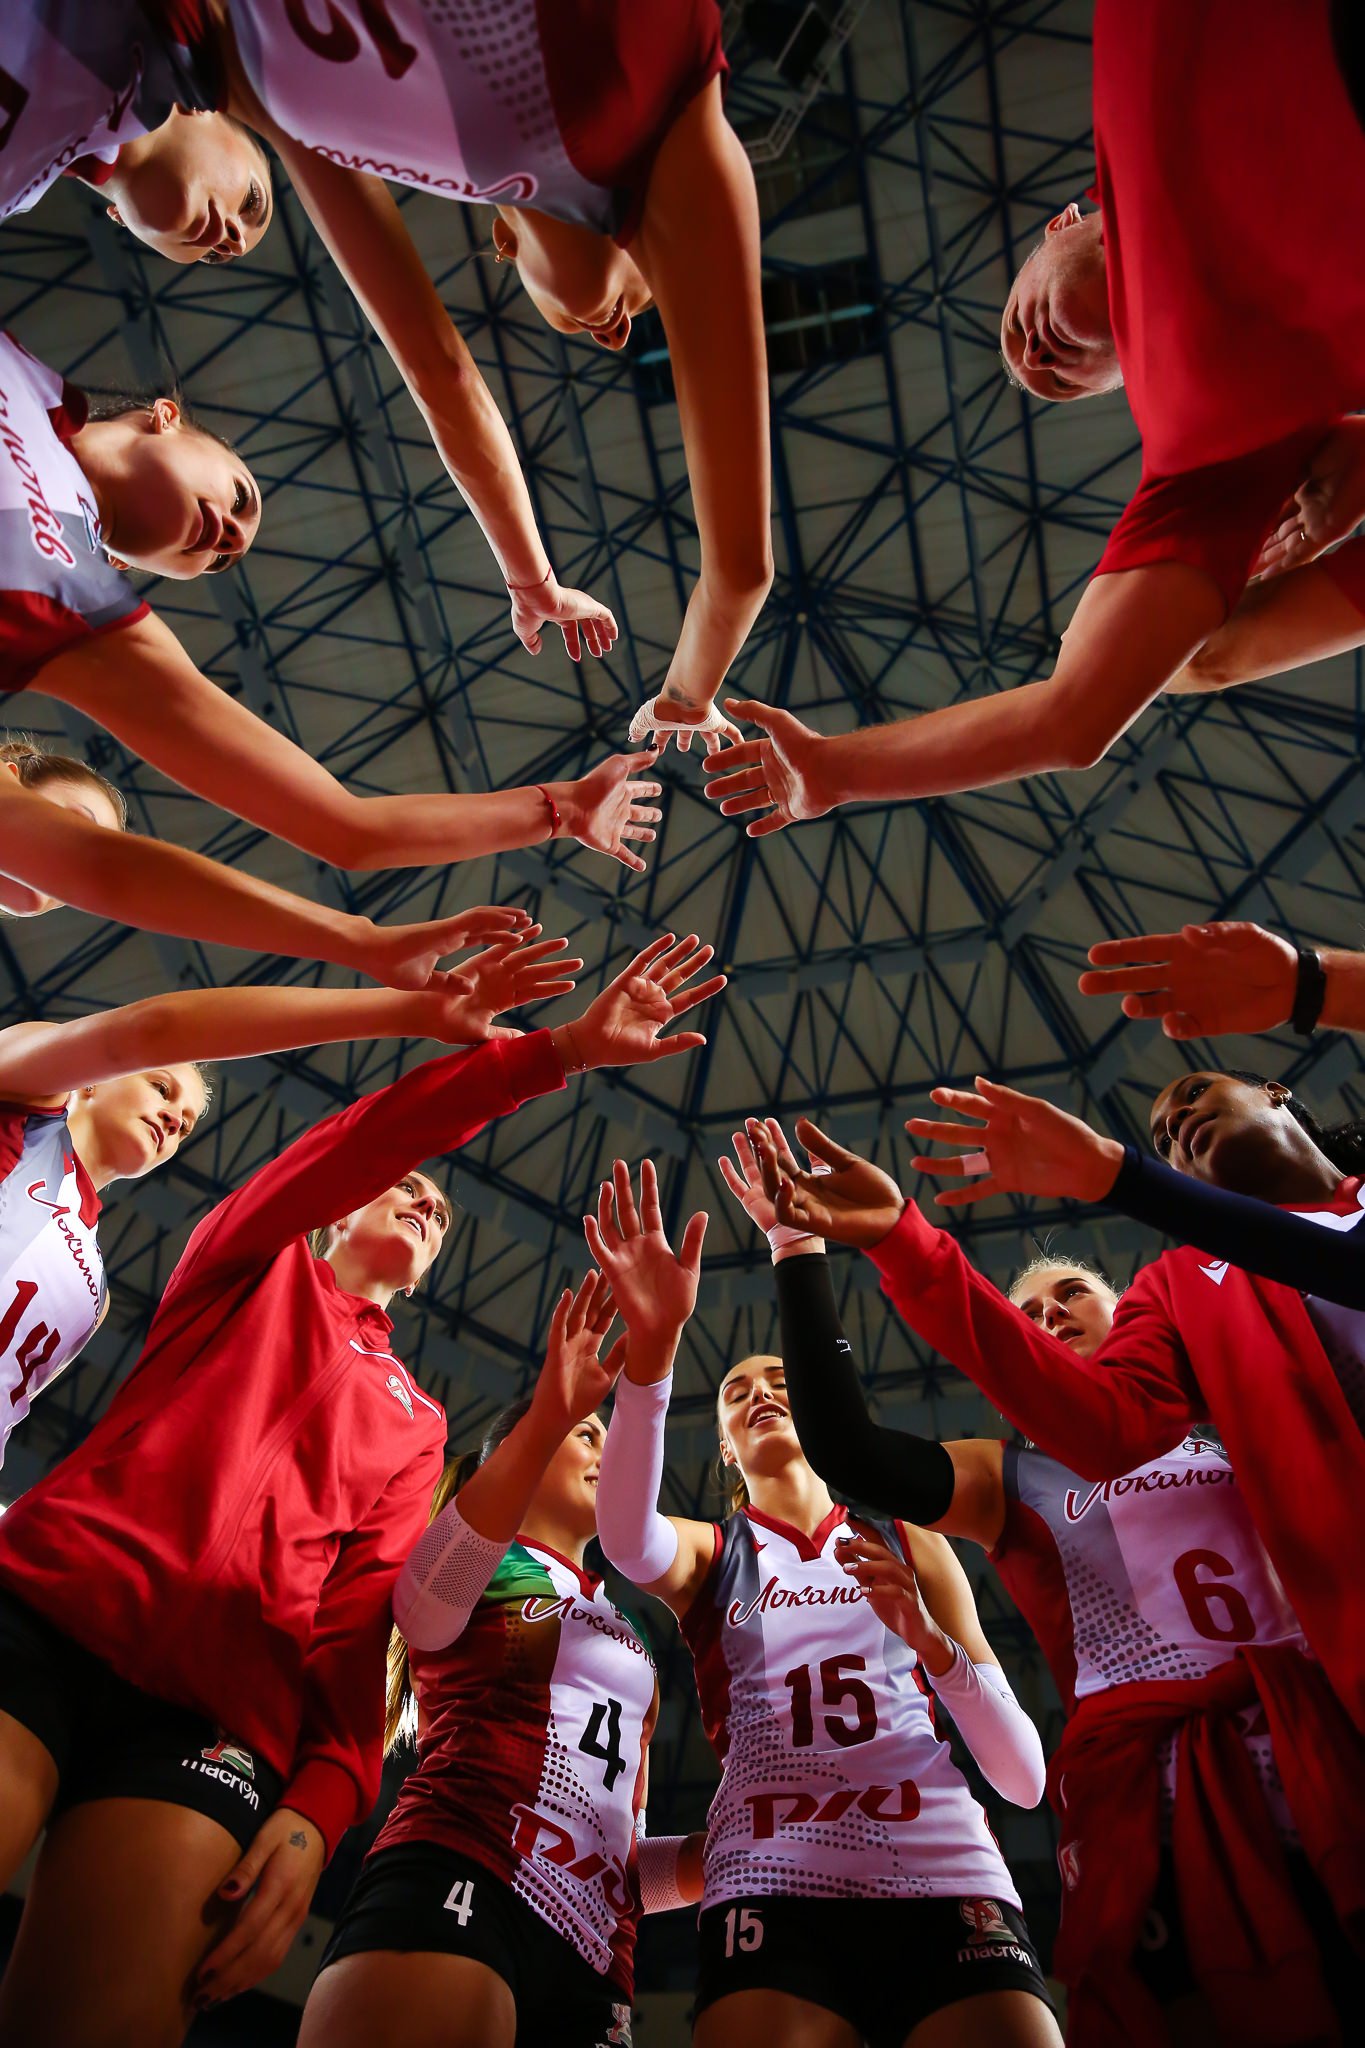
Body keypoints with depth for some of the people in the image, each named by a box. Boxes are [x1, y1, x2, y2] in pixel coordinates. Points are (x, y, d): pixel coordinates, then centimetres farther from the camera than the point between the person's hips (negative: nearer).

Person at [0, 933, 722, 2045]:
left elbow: (363, 1621, 12)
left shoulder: (418, 1421, 25)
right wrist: (558, 1048, -9)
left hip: (227, 1709, 3)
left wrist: (321, 1807, -7)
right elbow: (357, 1145, -1)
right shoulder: (260, 1267, 20)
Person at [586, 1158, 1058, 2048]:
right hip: (773, 1894, 0)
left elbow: (1026, 1779, 11)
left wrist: (932, 1640, -9)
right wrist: (653, 1344, -29)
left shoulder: (908, 1544, 15)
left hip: (951, 1882, 1)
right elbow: (624, 1537, -14)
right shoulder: (707, 1553, 13)